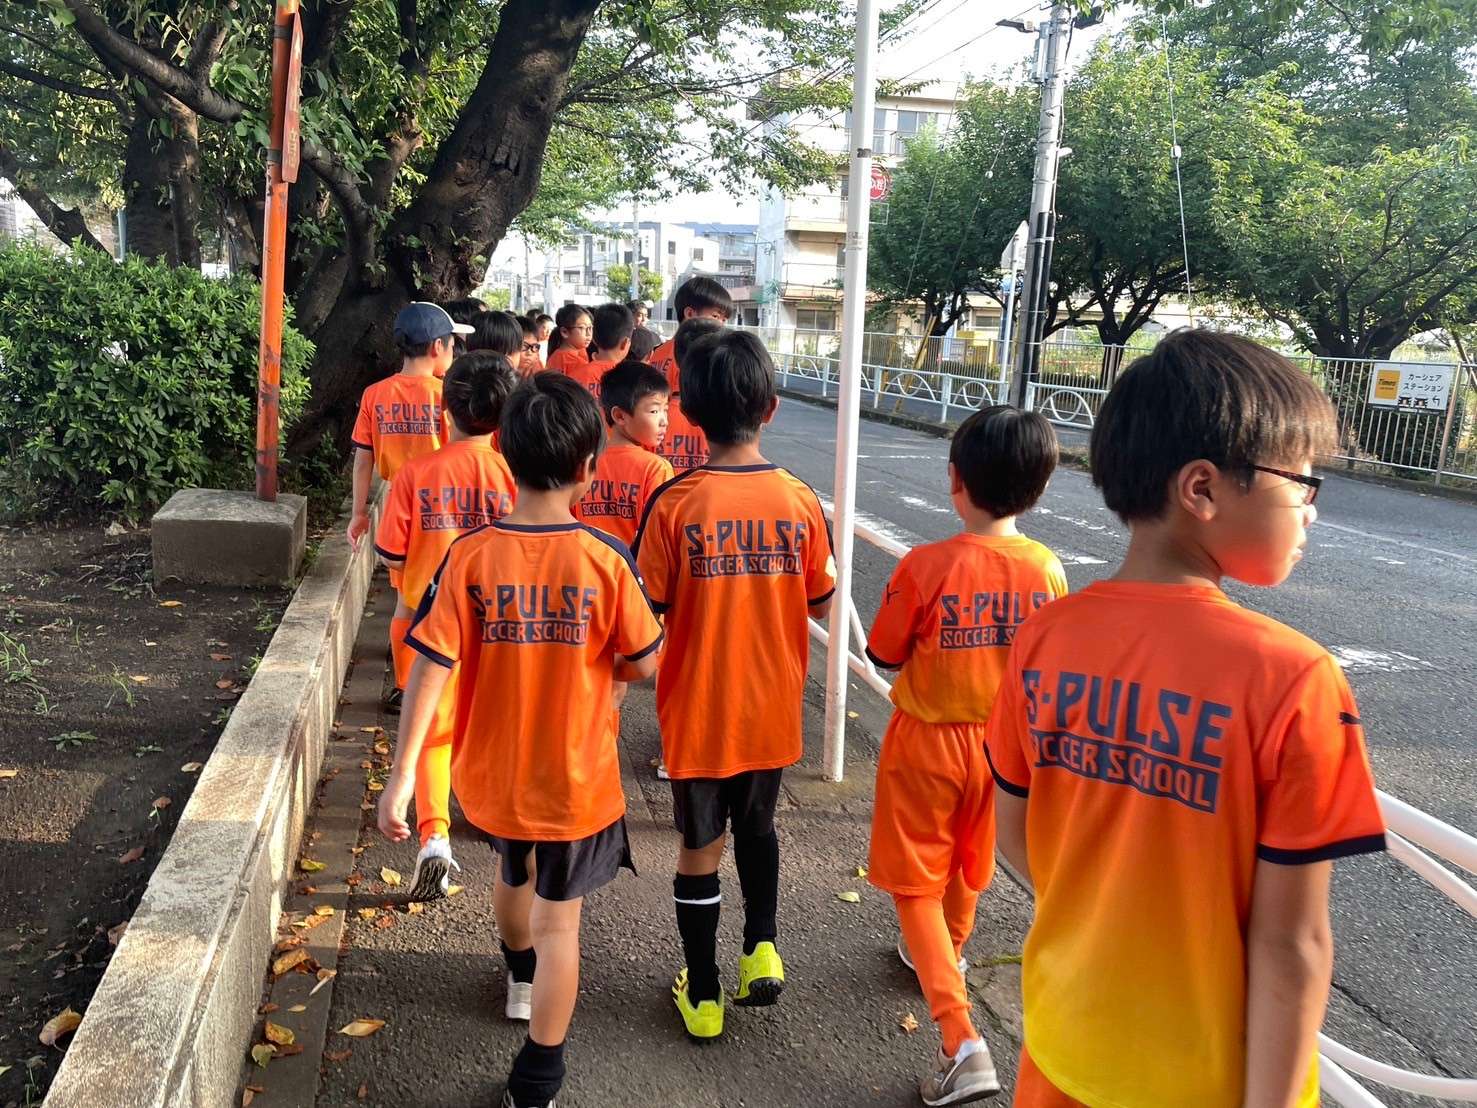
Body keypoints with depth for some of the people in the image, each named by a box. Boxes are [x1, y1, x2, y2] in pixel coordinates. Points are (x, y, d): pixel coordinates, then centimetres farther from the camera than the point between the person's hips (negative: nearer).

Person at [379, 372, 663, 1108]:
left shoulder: (469, 557, -15)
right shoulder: (604, 562, -18)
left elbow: (430, 668, -17)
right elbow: (646, 664, -9)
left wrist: (402, 775, -13)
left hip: (491, 772, 3)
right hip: (575, 777, -3)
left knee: (513, 873, 31)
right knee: (559, 919, 12)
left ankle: (521, 977, 58)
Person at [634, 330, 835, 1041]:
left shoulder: (675, 503, -17)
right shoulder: (799, 500, -9)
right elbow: (821, 604, 2)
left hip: (698, 710, -2)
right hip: (773, 707, 3)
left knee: (700, 846, 14)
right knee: (757, 825, 29)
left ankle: (703, 997, 26)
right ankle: (762, 949, 20)